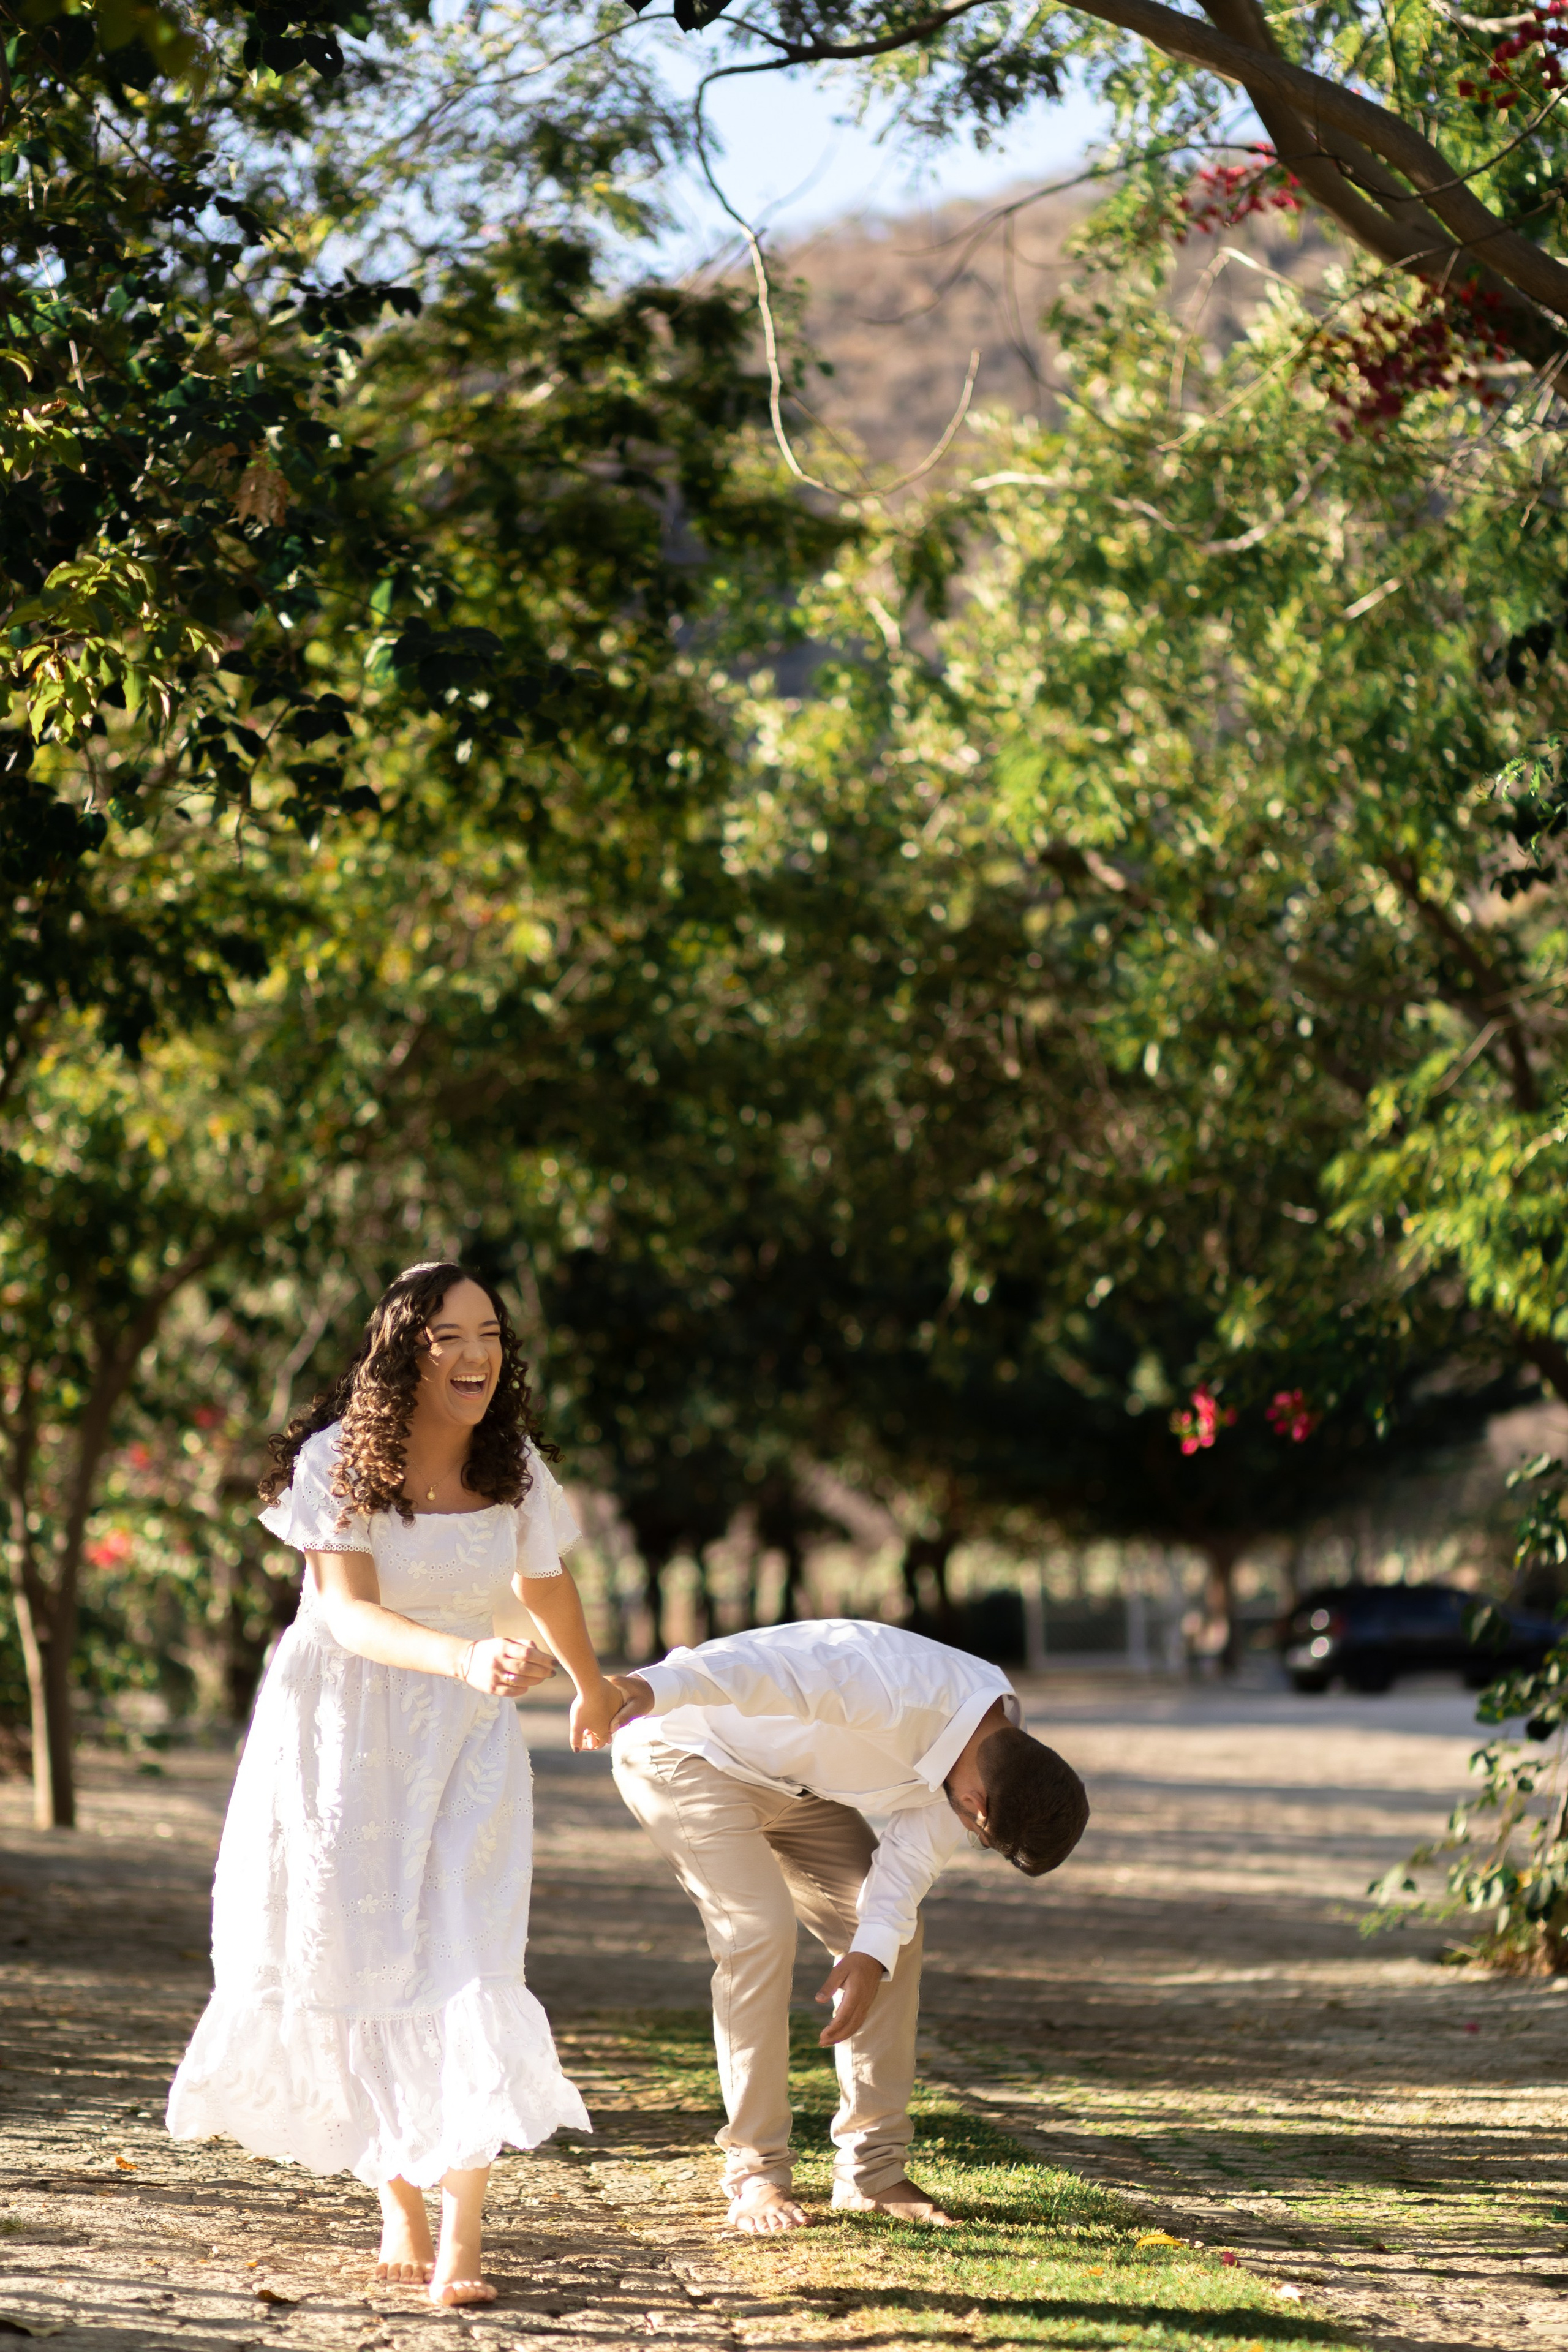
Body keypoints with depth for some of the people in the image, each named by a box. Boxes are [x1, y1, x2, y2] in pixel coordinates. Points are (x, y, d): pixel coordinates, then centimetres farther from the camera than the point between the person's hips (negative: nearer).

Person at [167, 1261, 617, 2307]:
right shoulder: (341, 1460, -15)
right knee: (353, 1962, 2)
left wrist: (594, 1692, 32)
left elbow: (547, 1588, 17)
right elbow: (350, 1613, -27)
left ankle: (461, 2240, -16)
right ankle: (397, 2196, 21)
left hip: (463, 1744, 1)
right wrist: (466, 1656, -44)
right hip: (342, 1732, -1)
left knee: (464, 1961, -13)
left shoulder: (515, 1469, -3)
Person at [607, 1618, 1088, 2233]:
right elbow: (761, 1668, -50)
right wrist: (653, 1688, -67)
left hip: (789, 1778, 8)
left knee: (895, 1933, -1)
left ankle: (872, 2171, 7)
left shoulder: (1001, 1745, -11)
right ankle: (755, 2177, -12)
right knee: (760, 1928, -23)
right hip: (685, 1752, -8)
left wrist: (873, 1953, -24)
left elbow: (912, 1855, -8)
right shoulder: (897, 1694, -38)